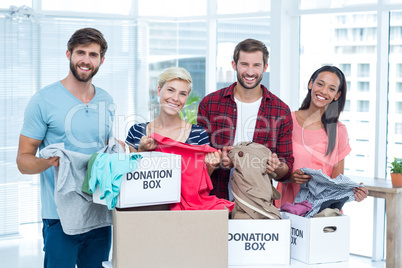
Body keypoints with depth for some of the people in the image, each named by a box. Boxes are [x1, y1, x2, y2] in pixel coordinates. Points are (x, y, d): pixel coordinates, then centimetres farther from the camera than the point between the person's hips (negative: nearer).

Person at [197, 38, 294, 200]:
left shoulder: (281, 111, 7)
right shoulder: (209, 104, 6)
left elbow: (287, 167, 10)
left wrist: (277, 168, -12)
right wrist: (217, 161, -10)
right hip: (216, 200, -1)